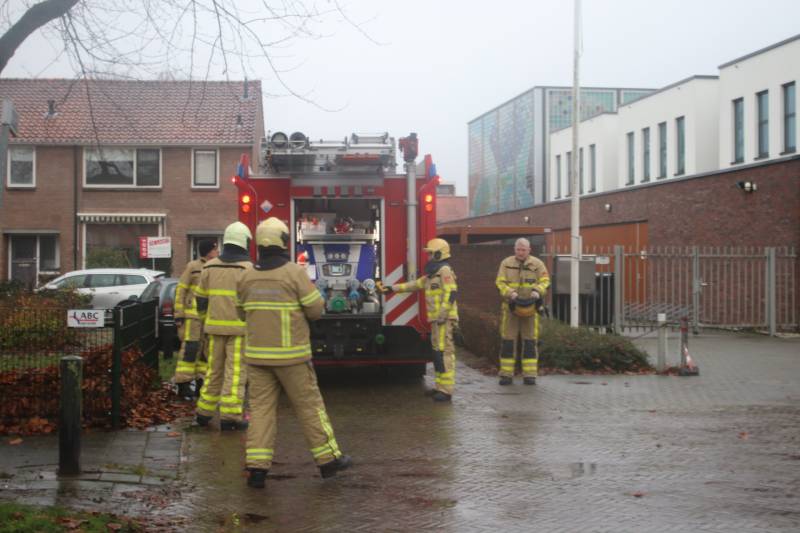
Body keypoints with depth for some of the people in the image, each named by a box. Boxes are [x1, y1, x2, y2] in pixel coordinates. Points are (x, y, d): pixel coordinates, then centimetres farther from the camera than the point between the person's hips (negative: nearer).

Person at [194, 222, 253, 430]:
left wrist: (206, 320, 23)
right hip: (240, 328, -5)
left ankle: (204, 411, 19)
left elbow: (201, 299, 10)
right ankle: (230, 415, -4)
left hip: (216, 327, 5)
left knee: (214, 369, 15)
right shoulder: (248, 269, -7)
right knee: (235, 371, -1)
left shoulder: (210, 267, 6)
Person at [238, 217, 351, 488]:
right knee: (309, 406, 6)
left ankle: (256, 466, 0)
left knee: (261, 407, 6)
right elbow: (316, 309, -7)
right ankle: (328, 459, 15)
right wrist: (306, 290, 11)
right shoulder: (295, 273, -11)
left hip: (257, 354, 4)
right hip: (291, 355, -4)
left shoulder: (246, 276, 3)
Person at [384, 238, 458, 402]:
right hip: (436, 319, 10)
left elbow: (451, 293, -20)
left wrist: (443, 314, -24)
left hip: (444, 319, -10)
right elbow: (415, 284, 27)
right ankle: (441, 387, 17)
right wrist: (393, 288, 26)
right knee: (438, 352, 12)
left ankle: (446, 390, -13)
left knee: (444, 352, -12)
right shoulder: (433, 273, 20)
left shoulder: (445, 271, -11)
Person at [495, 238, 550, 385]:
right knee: (508, 340, 2)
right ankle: (506, 374, 8)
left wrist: (537, 291, -23)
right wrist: (510, 293, -21)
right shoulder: (506, 263, 3)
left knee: (530, 341, 3)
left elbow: (545, 281, -2)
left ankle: (530, 375, 9)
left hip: (530, 307, 0)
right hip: (510, 307, 0)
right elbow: (500, 282, -2)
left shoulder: (537, 264, 3)